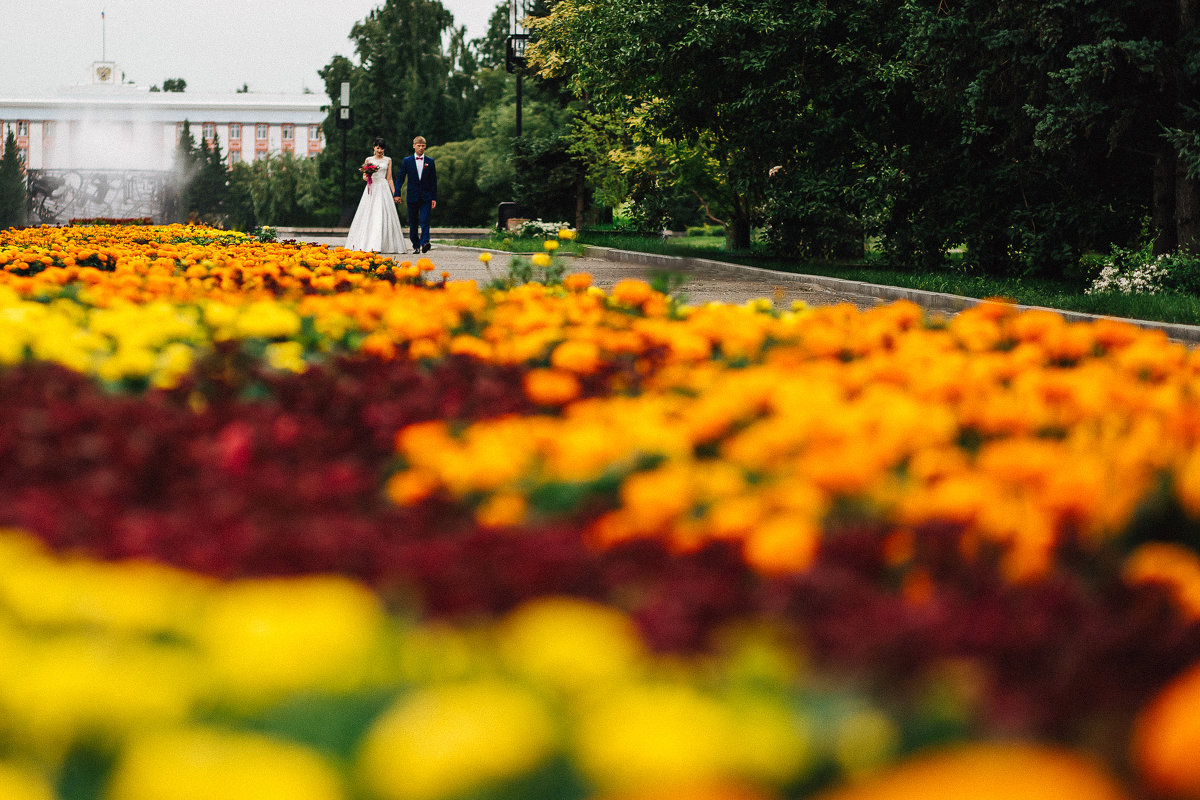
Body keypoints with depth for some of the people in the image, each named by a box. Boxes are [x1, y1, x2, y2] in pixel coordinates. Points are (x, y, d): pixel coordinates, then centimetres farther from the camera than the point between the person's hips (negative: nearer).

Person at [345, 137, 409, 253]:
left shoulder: (388, 160, 11)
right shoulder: (369, 160, 10)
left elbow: (389, 178, 12)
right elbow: (364, 176, 11)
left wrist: (395, 193, 6)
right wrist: (366, 177, -13)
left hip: (383, 189, 0)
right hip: (371, 189, 0)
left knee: (383, 216, -8)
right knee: (369, 215, -7)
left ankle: (382, 245, -9)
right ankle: (366, 244, -6)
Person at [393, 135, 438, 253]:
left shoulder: (430, 161, 7)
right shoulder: (407, 161, 5)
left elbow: (433, 181, 8)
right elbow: (400, 178, 5)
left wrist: (434, 198, 3)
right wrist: (397, 194, -5)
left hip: (426, 198, -1)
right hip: (412, 197, 1)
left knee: (425, 221, -14)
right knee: (413, 223, 4)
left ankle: (424, 243, -22)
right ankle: (416, 246, 12)